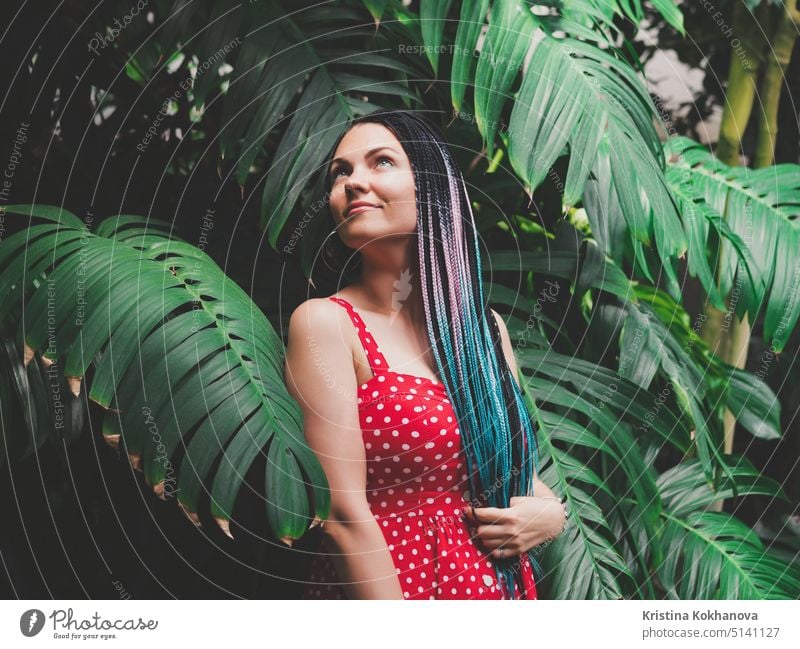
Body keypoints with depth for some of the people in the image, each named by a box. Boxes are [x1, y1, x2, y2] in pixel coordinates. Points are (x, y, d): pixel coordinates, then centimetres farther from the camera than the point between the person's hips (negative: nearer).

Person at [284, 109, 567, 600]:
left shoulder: (486, 327, 3)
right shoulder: (326, 322, -13)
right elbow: (345, 517, -18)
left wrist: (551, 513, -6)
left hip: (502, 581, 5)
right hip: (385, 584, -5)